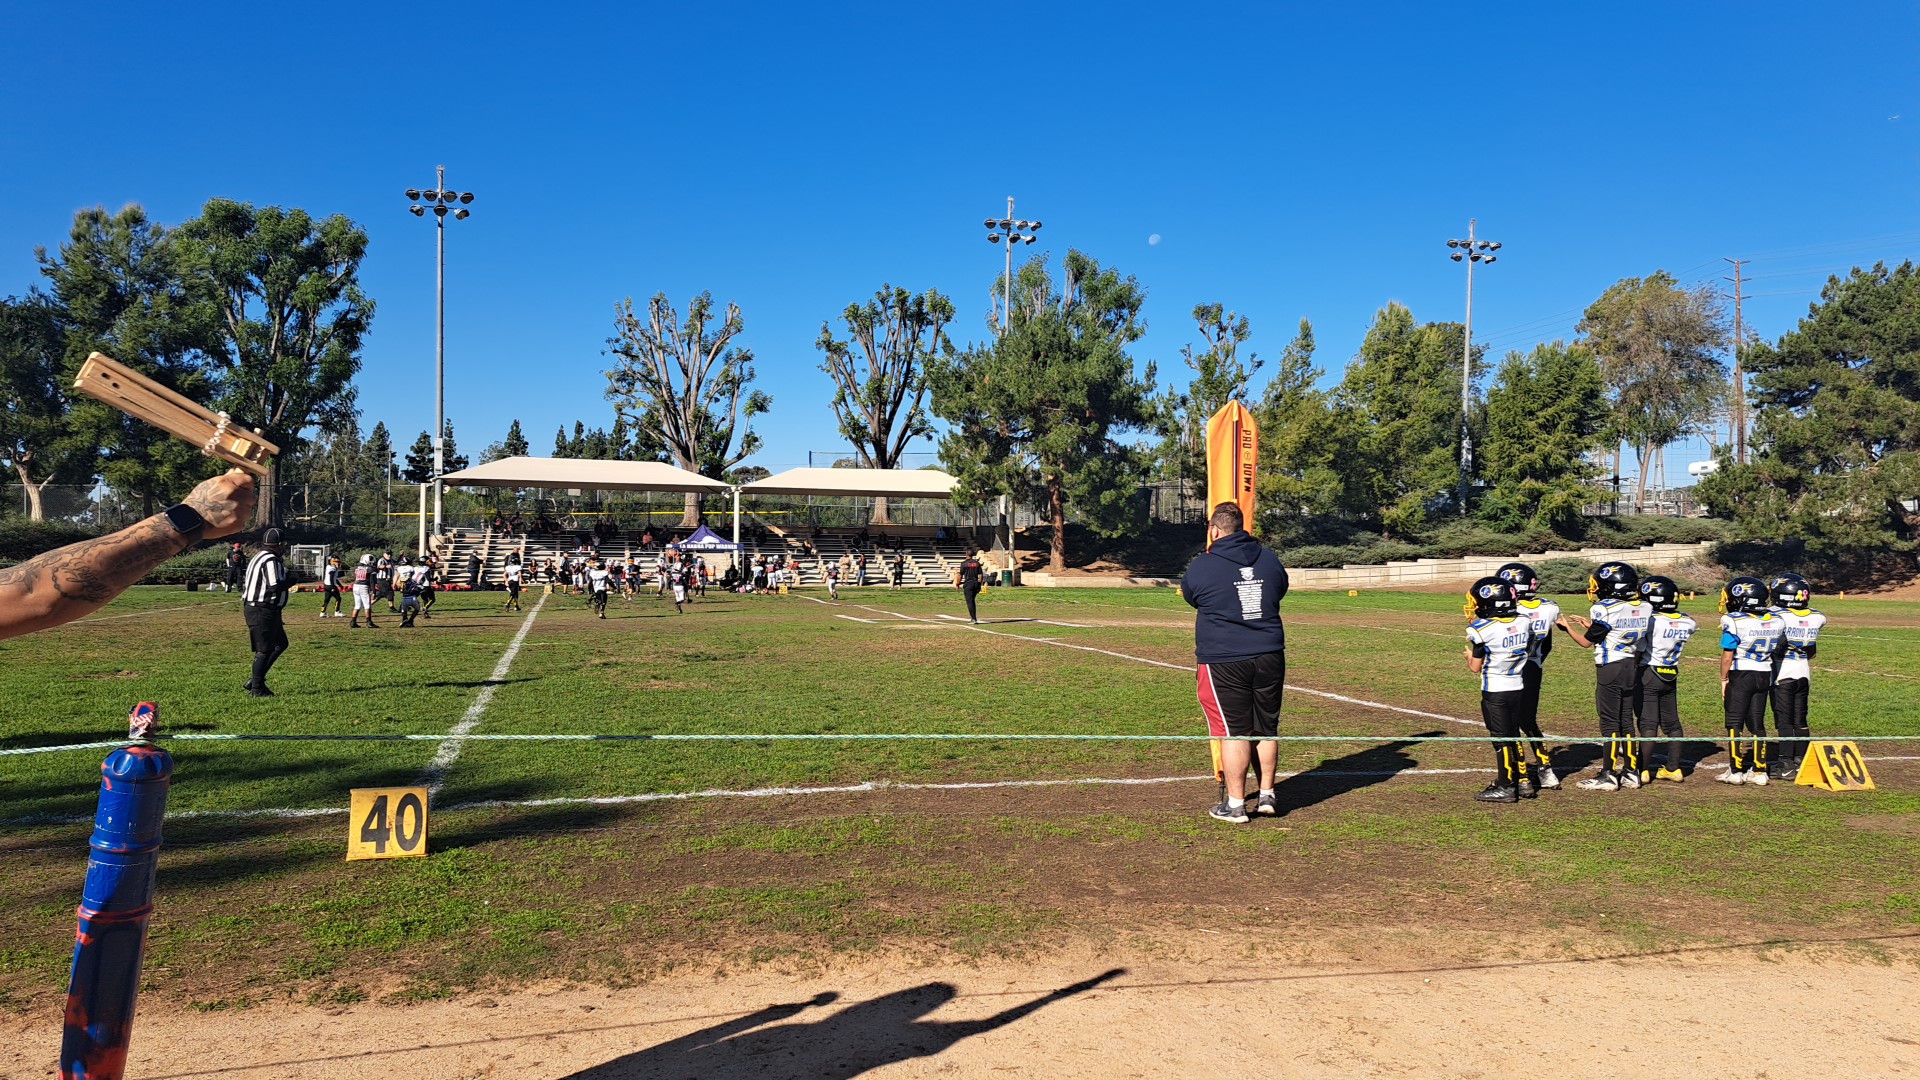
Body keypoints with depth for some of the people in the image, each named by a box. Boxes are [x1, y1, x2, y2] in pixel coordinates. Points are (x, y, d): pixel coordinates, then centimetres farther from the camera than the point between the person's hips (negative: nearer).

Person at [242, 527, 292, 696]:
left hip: (253, 607, 10)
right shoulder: (271, 561, -18)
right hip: (263, 611, -10)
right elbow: (275, 587, -25)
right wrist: (291, 580, -9)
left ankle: (256, 680, 17)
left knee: (280, 644, 17)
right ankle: (257, 688, 6)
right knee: (264, 649, -2)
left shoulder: (259, 557, 14)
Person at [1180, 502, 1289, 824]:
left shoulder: (1203, 565, -7)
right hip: (1269, 657, 5)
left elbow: (1189, 595, 11)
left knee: (1233, 731, 0)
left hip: (1224, 661, -4)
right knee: (1267, 729, 14)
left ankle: (1235, 805, 5)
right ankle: (1266, 795, 24)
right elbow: (1280, 589, 23)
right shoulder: (1269, 558, 6)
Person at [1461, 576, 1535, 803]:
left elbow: (1475, 667, -12)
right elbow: (1528, 652, 13)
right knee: (1513, 735, 18)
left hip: (1495, 691, -6)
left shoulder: (1483, 629, -19)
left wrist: (1469, 655, 10)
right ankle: (1523, 782, 24)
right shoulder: (1524, 621, -2)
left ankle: (1505, 788, 9)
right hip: (1518, 688, 6)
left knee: (1501, 739, 3)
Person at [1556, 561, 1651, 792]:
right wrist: (1591, 625, 21)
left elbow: (1586, 642, -6)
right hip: (1632, 667, 7)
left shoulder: (1605, 610, -17)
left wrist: (1567, 626, 10)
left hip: (1610, 669, -7)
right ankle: (1631, 772, 18)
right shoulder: (1643, 608, 5)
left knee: (1609, 722, -1)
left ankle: (1609, 774, 2)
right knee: (1626, 721, 13)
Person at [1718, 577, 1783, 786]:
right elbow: (1776, 650, 11)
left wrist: (1724, 679, -3)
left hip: (1741, 674, -5)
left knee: (1734, 723, 3)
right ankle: (1759, 771, 14)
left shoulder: (1734, 621, -17)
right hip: (1765, 674, 5)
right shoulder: (1776, 621, 1)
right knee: (1757, 723, 12)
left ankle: (1736, 771, 4)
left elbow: (1728, 655, -12)